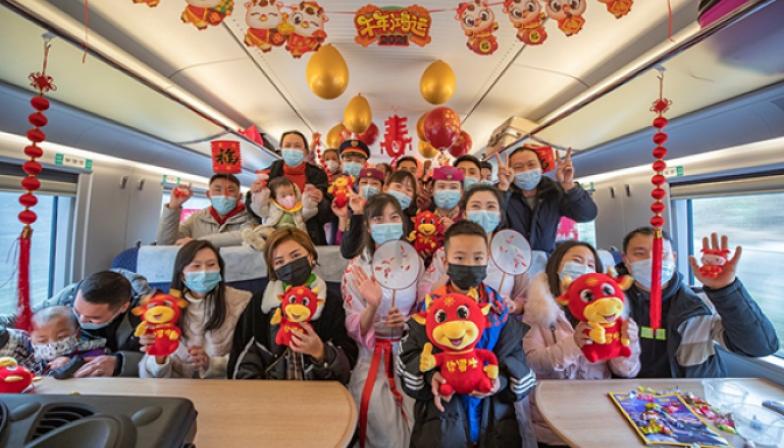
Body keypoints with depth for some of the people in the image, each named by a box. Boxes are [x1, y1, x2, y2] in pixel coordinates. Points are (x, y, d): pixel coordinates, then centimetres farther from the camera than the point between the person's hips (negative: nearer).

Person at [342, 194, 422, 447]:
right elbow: (355, 329, -9)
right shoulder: (356, 268, -7)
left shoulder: (415, 263, -1)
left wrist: (406, 322, -12)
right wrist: (372, 306, -28)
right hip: (372, 357, -1)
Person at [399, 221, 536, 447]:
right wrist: (430, 375, -22)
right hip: (442, 409, -1)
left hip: (494, 409, 2)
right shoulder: (430, 306, -7)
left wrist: (501, 380, -17)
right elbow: (410, 354, -4)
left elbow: (514, 356, 1)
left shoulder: (499, 308, -1)